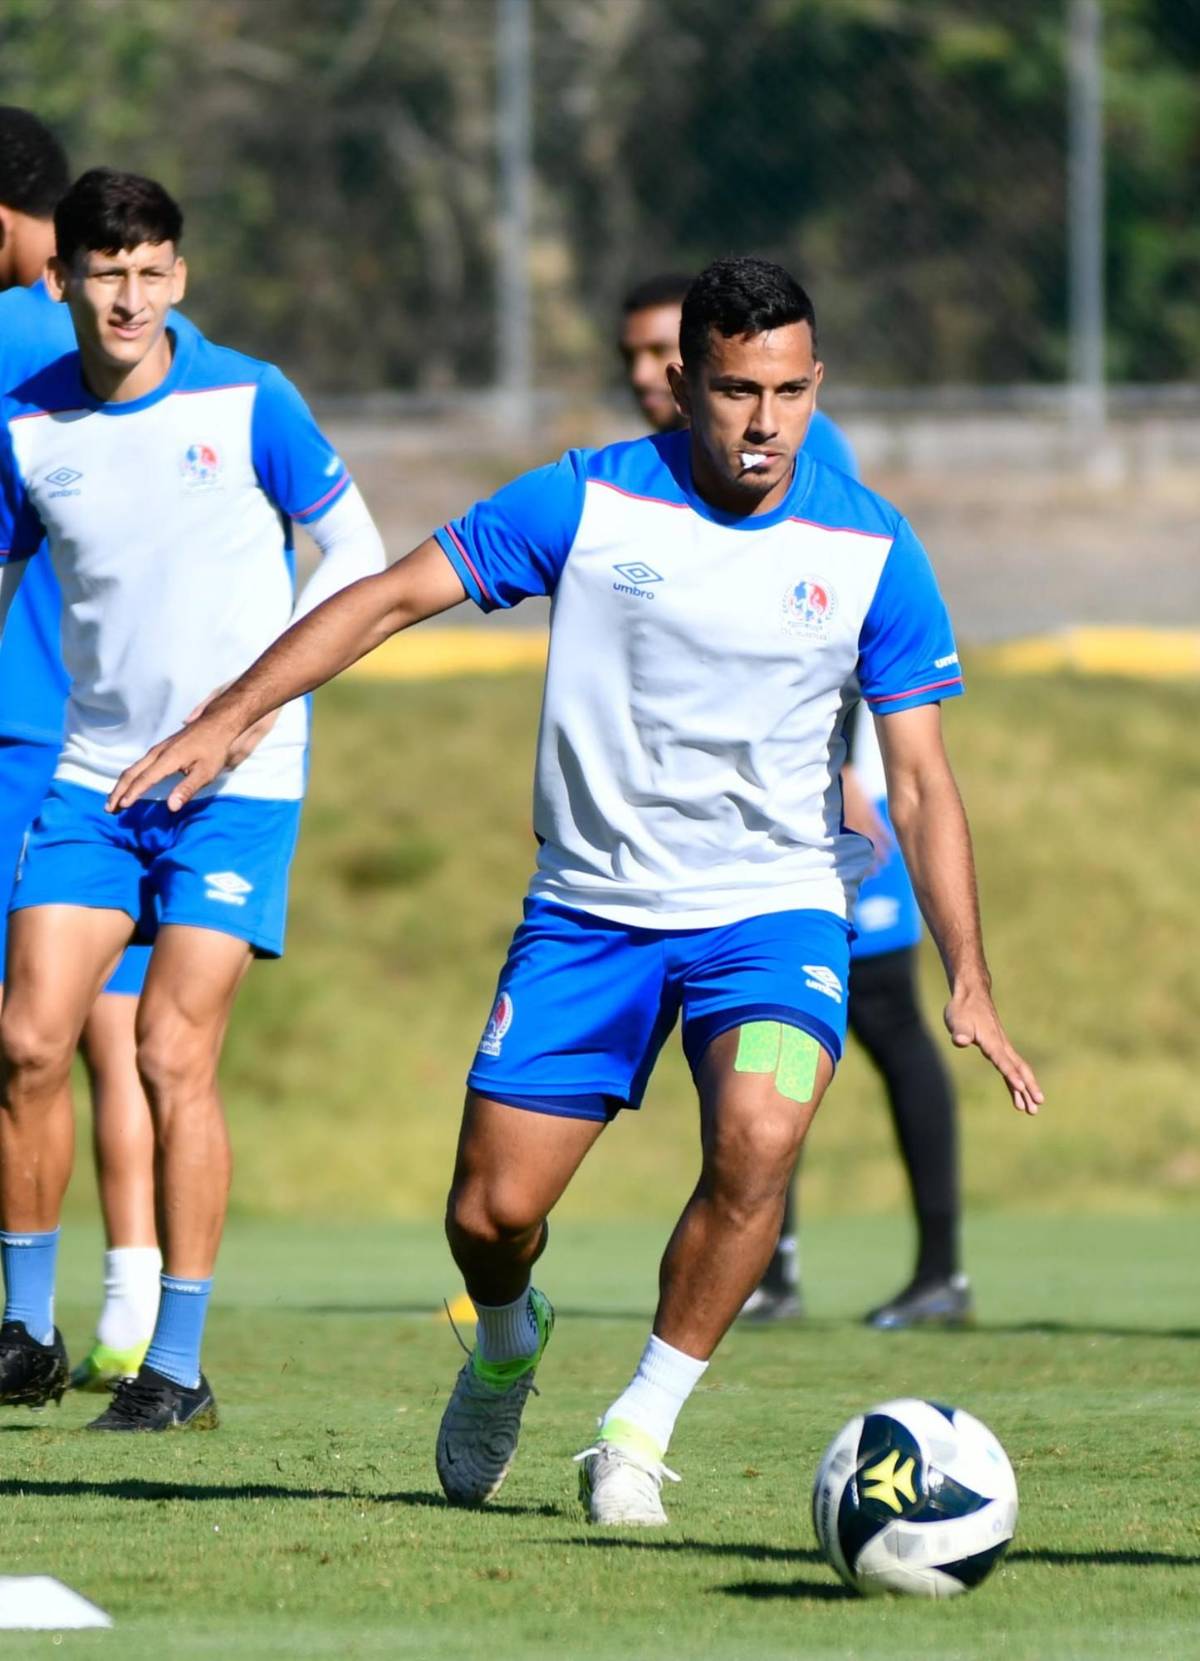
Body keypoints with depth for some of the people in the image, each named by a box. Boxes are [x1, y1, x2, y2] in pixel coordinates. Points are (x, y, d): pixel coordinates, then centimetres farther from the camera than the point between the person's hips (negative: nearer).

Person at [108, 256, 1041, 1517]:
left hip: (774, 906, -1)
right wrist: (227, 719, -10)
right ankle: (506, 1350, 35)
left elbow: (920, 779, -5)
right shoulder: (586, 503, -9)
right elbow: (392, 597, -3)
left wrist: (968, 980, -13)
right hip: (589, 911, 1)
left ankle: (640, 1428, -10)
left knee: (757, 1139, -29)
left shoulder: (871, 550, -7)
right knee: (489, 1213, -3)